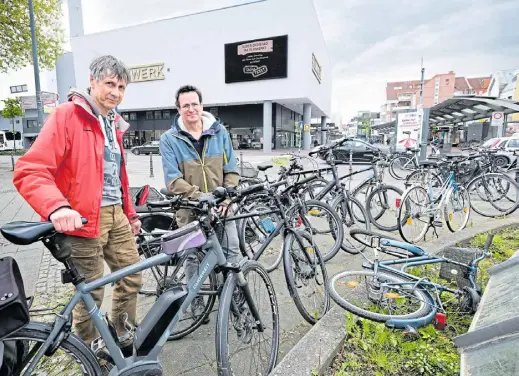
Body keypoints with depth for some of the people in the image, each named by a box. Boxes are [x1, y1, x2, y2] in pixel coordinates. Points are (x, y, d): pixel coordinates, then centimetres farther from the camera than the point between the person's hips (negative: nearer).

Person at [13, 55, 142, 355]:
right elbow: (29, 171, -18)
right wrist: (57, 207, -35)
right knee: (90, 294, 4)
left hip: (116, 215, 8)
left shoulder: (114, 124, 16)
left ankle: (123, 339, 37)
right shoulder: (67, 115, -9)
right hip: (84, 219, -7)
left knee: (132, 278, 14)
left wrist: (130, 213, 23)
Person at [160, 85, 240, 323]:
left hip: (220, 208, 2)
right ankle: (197, 301, 31)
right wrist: (201, 197, -23)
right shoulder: (169, 139, -4)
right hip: (190, 209, -1)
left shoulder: (219, 132, 3)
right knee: (193, 257, 10)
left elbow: (231, 170, 4)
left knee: (232, 253, 2)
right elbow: (173, 180, -12)